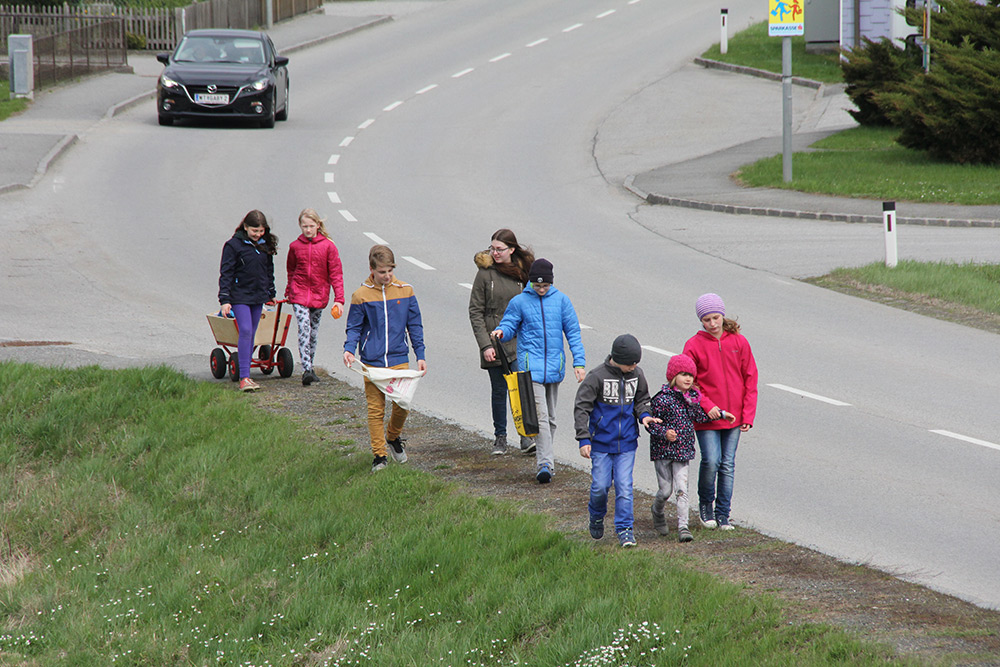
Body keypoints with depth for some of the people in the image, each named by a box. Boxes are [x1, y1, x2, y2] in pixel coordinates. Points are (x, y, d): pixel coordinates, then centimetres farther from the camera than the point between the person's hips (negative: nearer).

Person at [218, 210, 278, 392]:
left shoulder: (265, 246, 8)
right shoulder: (234, 245, -8)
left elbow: (269, 271, 21)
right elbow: (226, 273, -9)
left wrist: (271, 294, 24)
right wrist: (225, 300, -13)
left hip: (258, 296, 6)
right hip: (240, 297, -6)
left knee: (251, 334, 8)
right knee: (245, 331, -15)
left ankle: (245, 374, 12)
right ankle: (244, 377, -18)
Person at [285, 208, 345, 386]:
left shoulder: (328, 246, -5)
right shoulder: (295, 246, 0)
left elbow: (336, 273, -4)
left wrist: (339, 299, -10)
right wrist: (289, 292, 21)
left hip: (319, 295, 1)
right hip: (299, 294, -1)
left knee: (314, 331, 12)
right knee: (304, 329, -14)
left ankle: (309, 368, 25)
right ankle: (307, 370, -20)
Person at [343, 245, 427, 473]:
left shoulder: (405, 291, 5)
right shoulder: (361, 295, -1)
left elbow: (414, 325, 11)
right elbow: (354, 328, 4)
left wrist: (420, 355, 7)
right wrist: (349, 349, -14)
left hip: (399, 360, 1)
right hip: (372, 362, -1)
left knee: (402, 405, -1)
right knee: (375, 409, 0)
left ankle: (393, 436, 28)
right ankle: (379, 454, 8)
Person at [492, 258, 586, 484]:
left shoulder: (561, 300, 5)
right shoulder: (519, 302, 0)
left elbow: (572, 332, 8)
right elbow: (509, 325, 4)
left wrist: (579, 362, 2)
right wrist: (501, 332, -20)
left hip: (554, 366, 3)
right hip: (531, 365, -3)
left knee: (550, 417, 12)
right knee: (540, 415, -14)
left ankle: (544, 458, 24)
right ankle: (545, 463, -18)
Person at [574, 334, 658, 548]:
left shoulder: (637, 374, 0)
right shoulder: (598, 376, -13)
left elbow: (641, 399, 18)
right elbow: (581, 408, -9)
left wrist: (643, 415, -4)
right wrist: (583, 439, -13)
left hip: (627, 442, 3)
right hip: (601, 442, -2)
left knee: (624, 486, -3)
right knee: (600, 486, 0)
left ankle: (624, 529, 3)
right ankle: (596, 517, 28)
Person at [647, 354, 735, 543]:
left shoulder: (693, 398, 5)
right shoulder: (662, 399, -14)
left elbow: (699, 416, 21)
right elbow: (651, 423, -11)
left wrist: (721, 414, 20)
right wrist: (664, 433, -27)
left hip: (683, 451, 4)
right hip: (663, 451, -4)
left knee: (681, 489, -4)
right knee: (665, 490, 4)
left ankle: (683, 527, -6)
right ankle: (657, 513, 35)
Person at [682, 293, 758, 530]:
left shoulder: (739, 342, 2)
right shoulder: (694, 345, -5)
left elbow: (750, 379, 6)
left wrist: (748, 415, -1)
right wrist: (707, 405, -16)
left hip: (734, 415, 3)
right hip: (706, 416, -3)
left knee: (728, 465, 5)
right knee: (711, 461, -12)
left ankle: (723, 514, 13)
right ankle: (705, 504, 13)